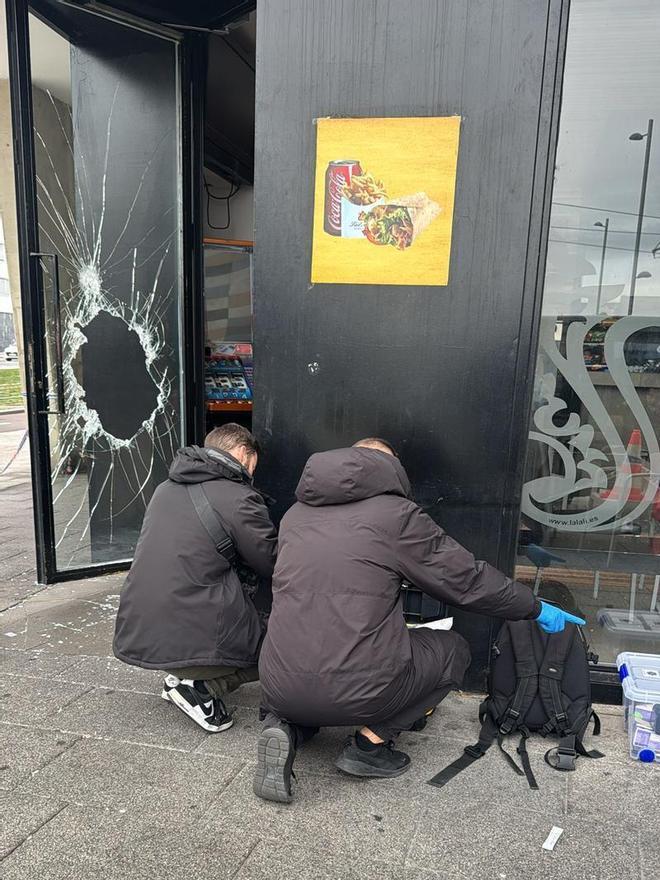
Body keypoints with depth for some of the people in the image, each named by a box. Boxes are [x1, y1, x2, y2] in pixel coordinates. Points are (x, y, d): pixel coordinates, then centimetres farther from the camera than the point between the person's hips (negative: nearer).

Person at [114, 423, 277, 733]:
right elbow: (274, 565, -3)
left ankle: (182, 677, 10)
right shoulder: (240, 498, -10)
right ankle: (201, 686, -4)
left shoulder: (165, 488, 12)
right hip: (193, 640, -7)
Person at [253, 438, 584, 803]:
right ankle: (370, 742, 8)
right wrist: (536, 608, 19)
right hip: (358, 691, -4)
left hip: (281, 687, 5)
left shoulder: (296, 513, 11)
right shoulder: (397, 514, -4)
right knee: (452, 650, 19)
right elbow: (468, 580, 2)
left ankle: (284, 728, 8)